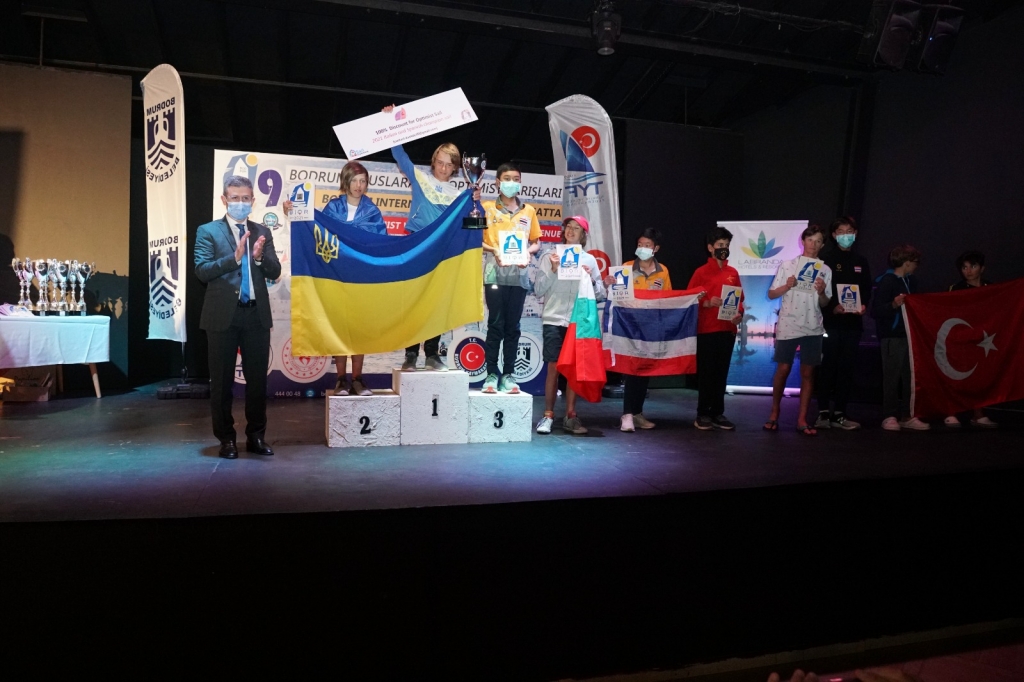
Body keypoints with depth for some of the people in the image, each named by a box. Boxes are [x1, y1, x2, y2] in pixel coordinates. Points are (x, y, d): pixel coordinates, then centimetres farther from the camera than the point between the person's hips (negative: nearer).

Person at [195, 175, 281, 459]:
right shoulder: (208, 231, 1)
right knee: (222, 380, 6)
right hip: (223, 315, -3)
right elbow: (202, 271, -11)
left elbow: (274, 272, 3)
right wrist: (235, 257, -22)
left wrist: (259, 256, -16)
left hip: (257, 314, 3)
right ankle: (226, 438, 18)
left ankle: (256, 436, 20)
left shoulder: (262, 232, 10)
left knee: (258, 378, 8)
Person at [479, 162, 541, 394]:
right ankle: (491, 374, 1)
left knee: (513, 326, 4)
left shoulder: (529, 211, 13)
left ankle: (509, 374, 9)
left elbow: (536, 242, 17)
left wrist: (528, 251, -4)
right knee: (495, 324, -4)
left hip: (519, 275, 2)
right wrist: (492, 250, -13)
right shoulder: (487, 208, 6)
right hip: (495, 274, -2)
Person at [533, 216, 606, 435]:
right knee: (554, 367, -3)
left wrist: (591, 280, -9)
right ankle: (548, 415, 4)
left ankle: (570, 416, 10)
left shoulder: (589, 260, 9)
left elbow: (600, 294, 8)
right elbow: (538, 290, 1)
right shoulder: (552, 256, 6)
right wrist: (553, 270, -10)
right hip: (554, 320, -1)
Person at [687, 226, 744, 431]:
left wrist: (739, 314, -1)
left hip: (727, 330, 4)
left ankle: (718, 413, 15)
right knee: (706, 372, -1)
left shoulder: (733, 273, 10)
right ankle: (703, 414, 7)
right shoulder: (701, 272, -2)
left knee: (722, 372, 8)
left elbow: (739, 299, 16)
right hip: (706, 330, -4)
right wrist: (707, 303, -18)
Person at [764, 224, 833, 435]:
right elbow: (771, 294, 2)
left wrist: (821, 292, -12)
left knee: (808, 372, 4)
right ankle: (774, 413, 16)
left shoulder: (825, 270, 7)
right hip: (788, 325, -2)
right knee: (783, 369, 1)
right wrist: (787, 286, -15)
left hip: (813, 328, 2)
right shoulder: (787, 265, 1)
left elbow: (825, 304, 8)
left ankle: (802, 419, 10)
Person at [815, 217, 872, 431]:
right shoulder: (826, 259, 2)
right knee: (827, 367, -6)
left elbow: (867, 289, 15)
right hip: (830, 322, -4)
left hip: (853, 323, 4)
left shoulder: (861, 262, 17)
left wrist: (863, 305, -5)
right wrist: (833, 307, -19)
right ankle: (823, 413, -2)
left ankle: (839, 414, 9)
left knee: (847, 369, 4)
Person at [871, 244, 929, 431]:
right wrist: (893, 305, -31)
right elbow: (876, 311, -17)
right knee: (892, 377, -2)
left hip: (909, 335, 7)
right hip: (892, 337, -7)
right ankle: (889, 417, 5)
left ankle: (907, 415, 15)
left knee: (909, 377, 8)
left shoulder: (910, 282, 14)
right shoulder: (887, 281, -9)